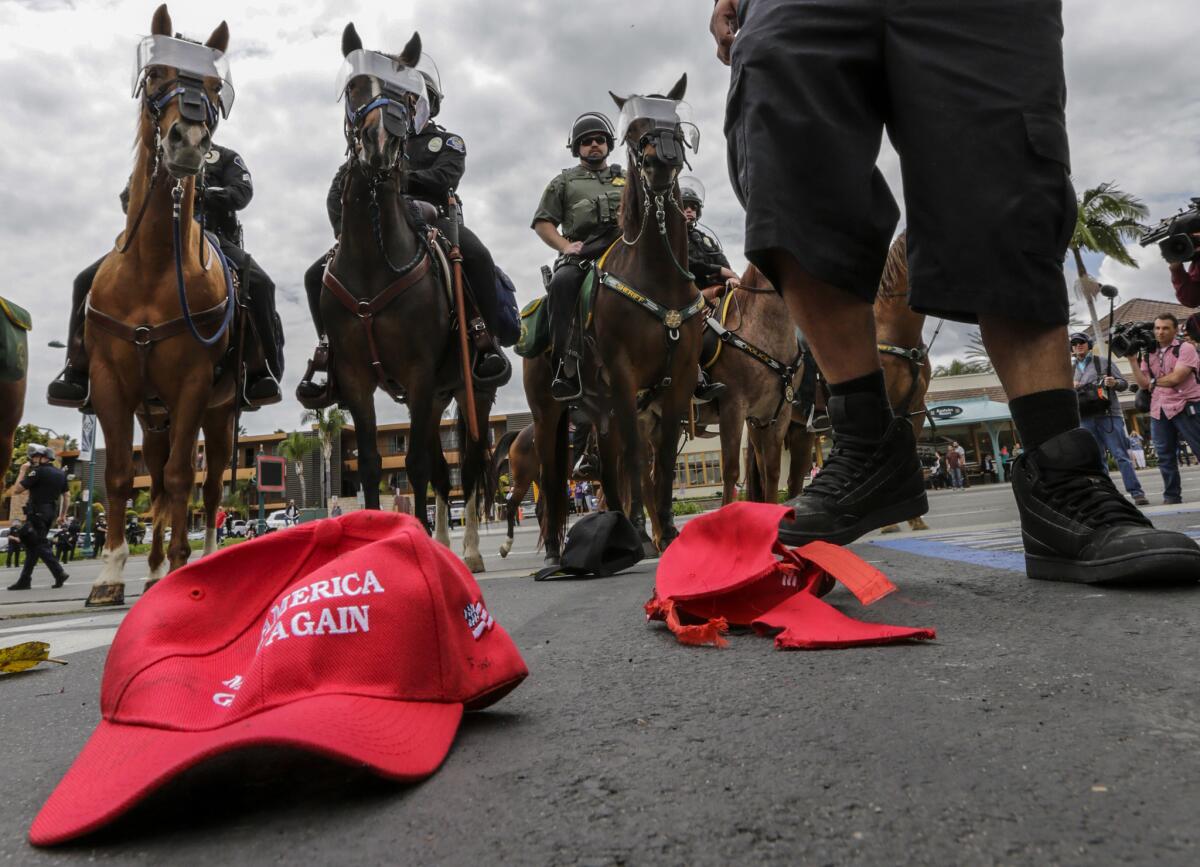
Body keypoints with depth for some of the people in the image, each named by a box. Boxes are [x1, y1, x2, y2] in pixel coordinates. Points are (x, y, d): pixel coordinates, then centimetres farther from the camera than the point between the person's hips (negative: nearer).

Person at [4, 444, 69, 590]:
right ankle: (24, 580, 15)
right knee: (32, 546, 13)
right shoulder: (61, 474, 11)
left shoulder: (38, 472, -13)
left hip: (37, 513, -8)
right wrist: (62, 515, 22)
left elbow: (17, 488, -13)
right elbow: (65, 496, 16)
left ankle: (59, 572, -13)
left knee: (39, 545, -4)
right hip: (50, 513, 8)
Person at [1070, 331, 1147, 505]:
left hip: (1109, 415, -3)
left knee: (1121, 455, -8)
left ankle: (1136, 492, -7)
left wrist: (1115, 383, -15)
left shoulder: (1103, 362, 9)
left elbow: (1124, 384, 7)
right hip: (1085, 419, 3)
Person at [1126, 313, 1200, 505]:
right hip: (1159, 410, 5)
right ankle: (1171, 496, 16)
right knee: (1165, 456, 8)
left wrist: (1154, 382, 1)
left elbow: (1175, 378, -15)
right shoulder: (1148, 354, 12)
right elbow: (1143, 383, 4)